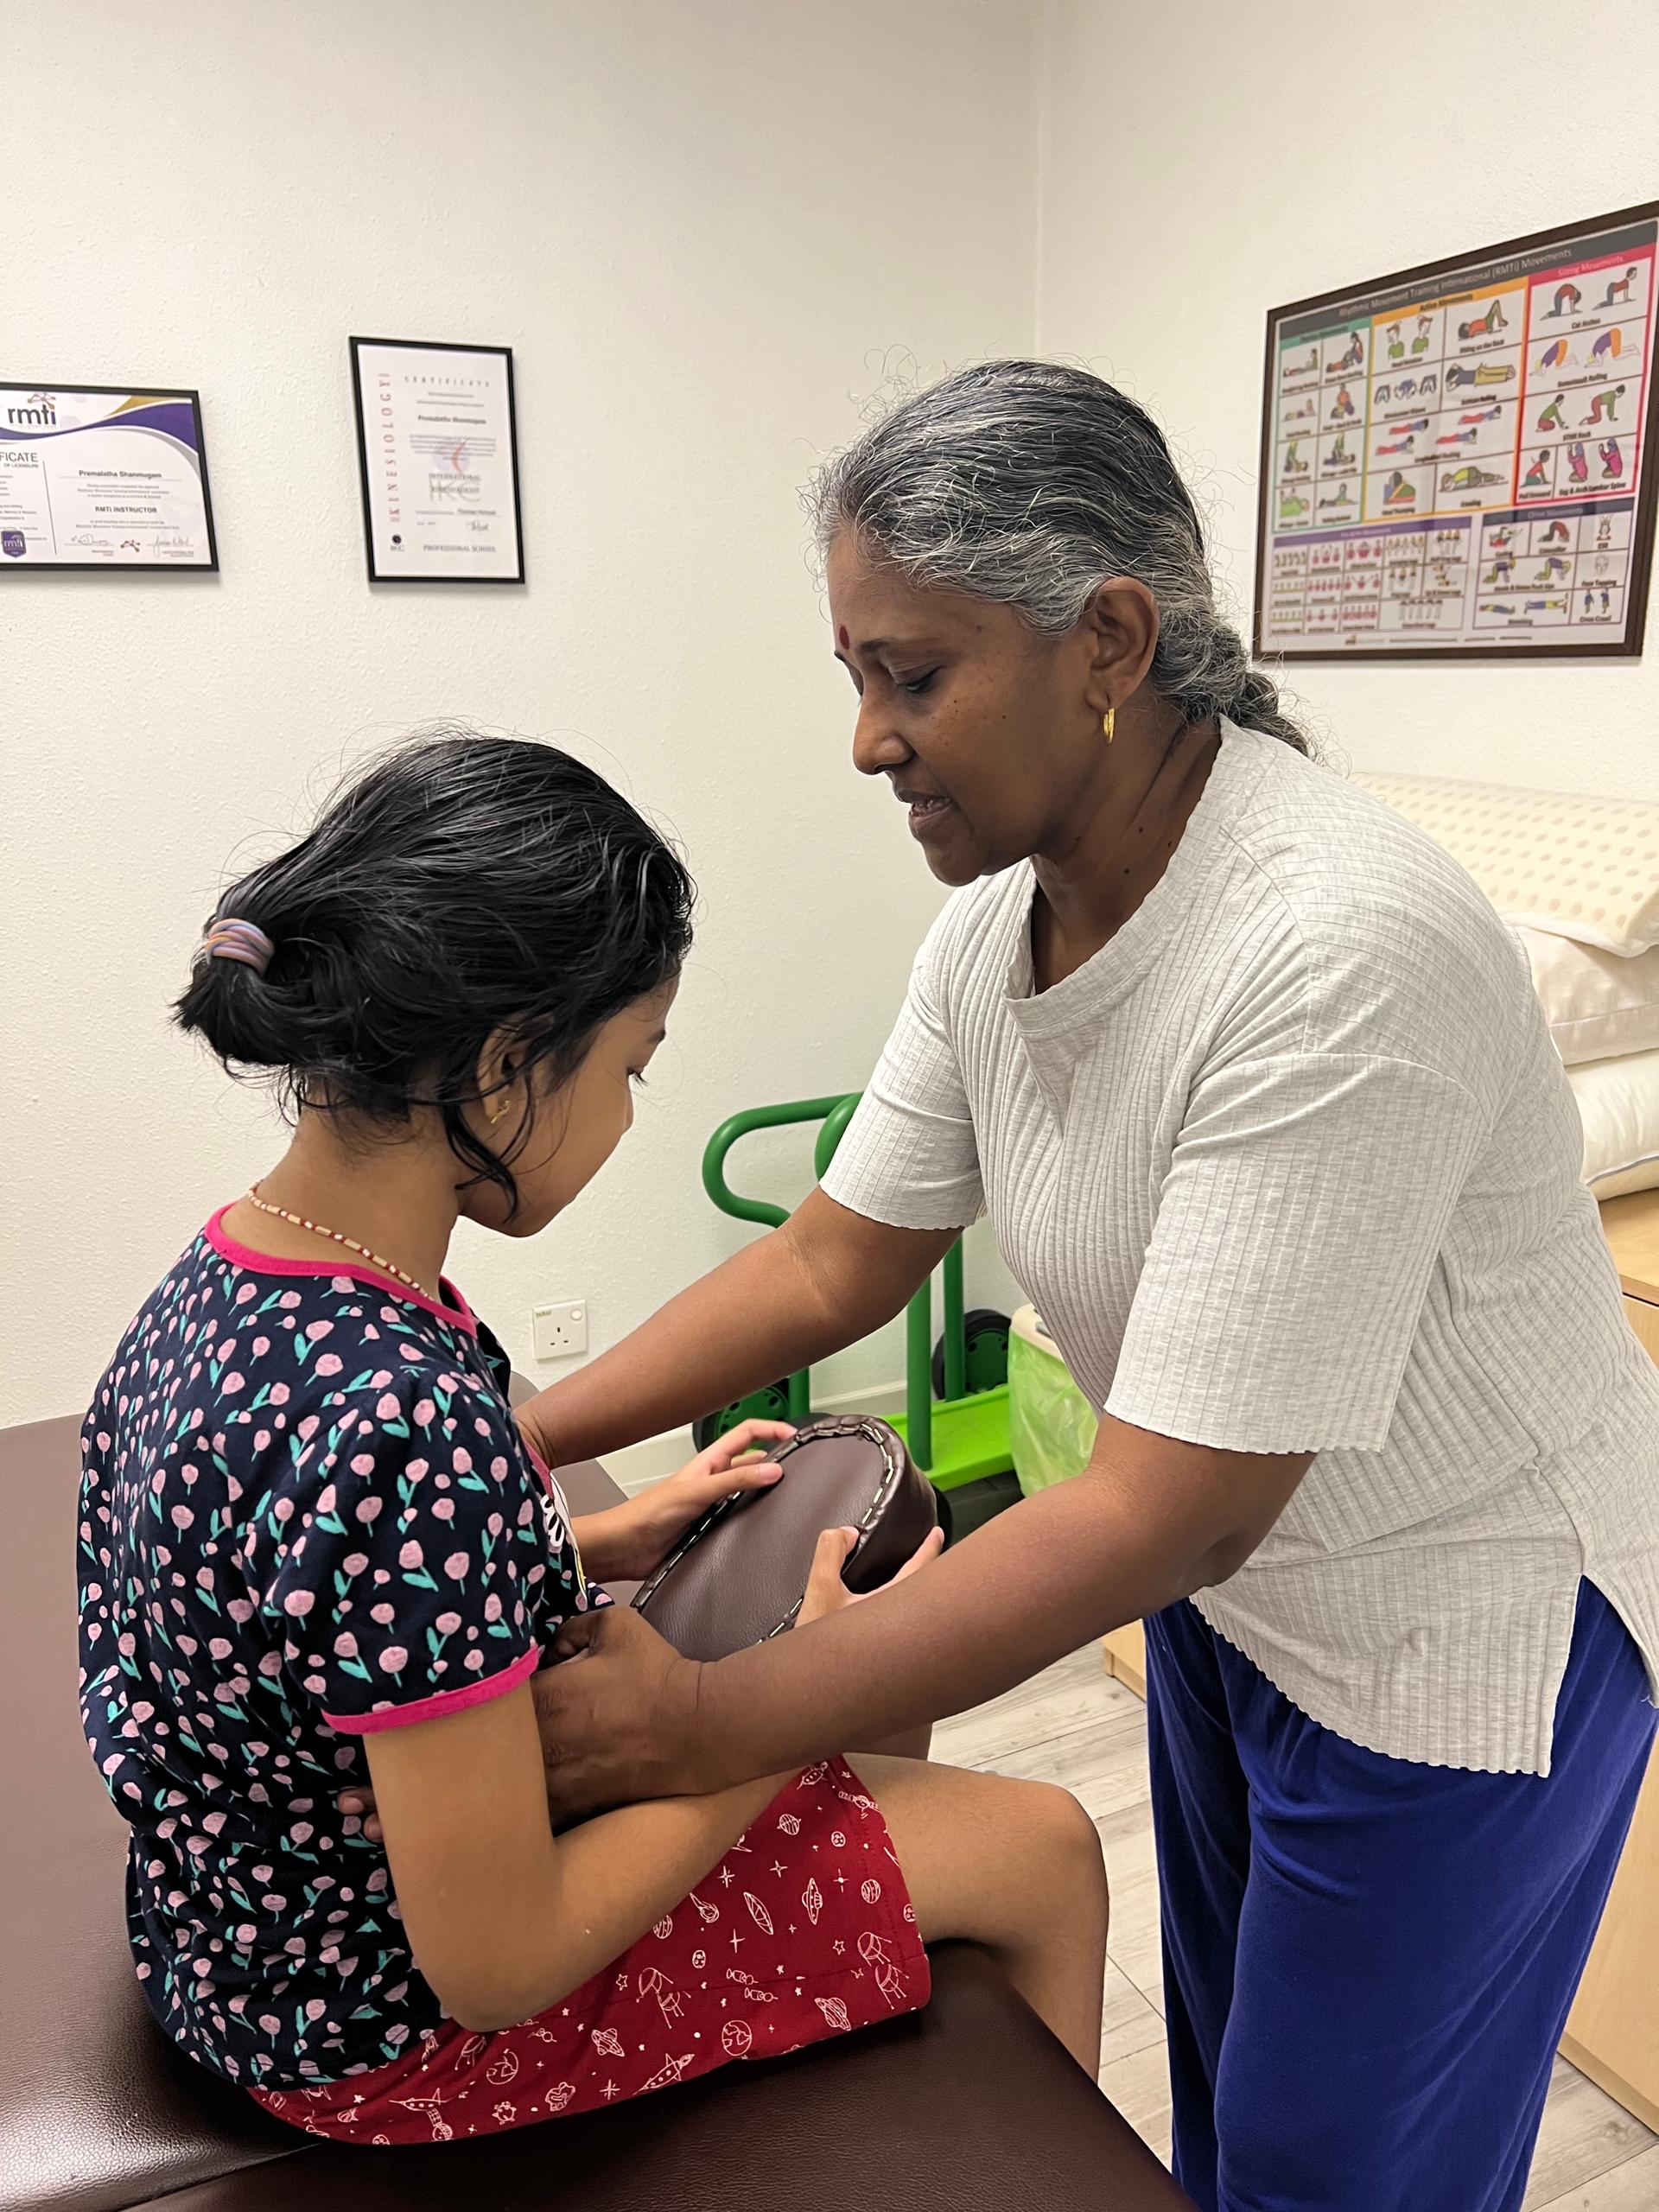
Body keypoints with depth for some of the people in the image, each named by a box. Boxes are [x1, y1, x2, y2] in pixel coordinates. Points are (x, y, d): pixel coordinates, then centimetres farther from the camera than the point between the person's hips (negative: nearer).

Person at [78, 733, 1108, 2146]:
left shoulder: (228, 1270, -9)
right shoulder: (412, 1425, -37)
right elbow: (495, 1966, -28)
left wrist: (613, 1539, 0)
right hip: (388, 2032, -8)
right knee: (1047, 1854, 3)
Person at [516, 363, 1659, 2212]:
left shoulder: (1336, 956, -35)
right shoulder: (1001, 904, -9)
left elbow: (1169, 1506, -33)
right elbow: (836, 1255, -3)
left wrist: (702, 1727, -30)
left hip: (1453, 1630, -6)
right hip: (1231, 1576, 7)